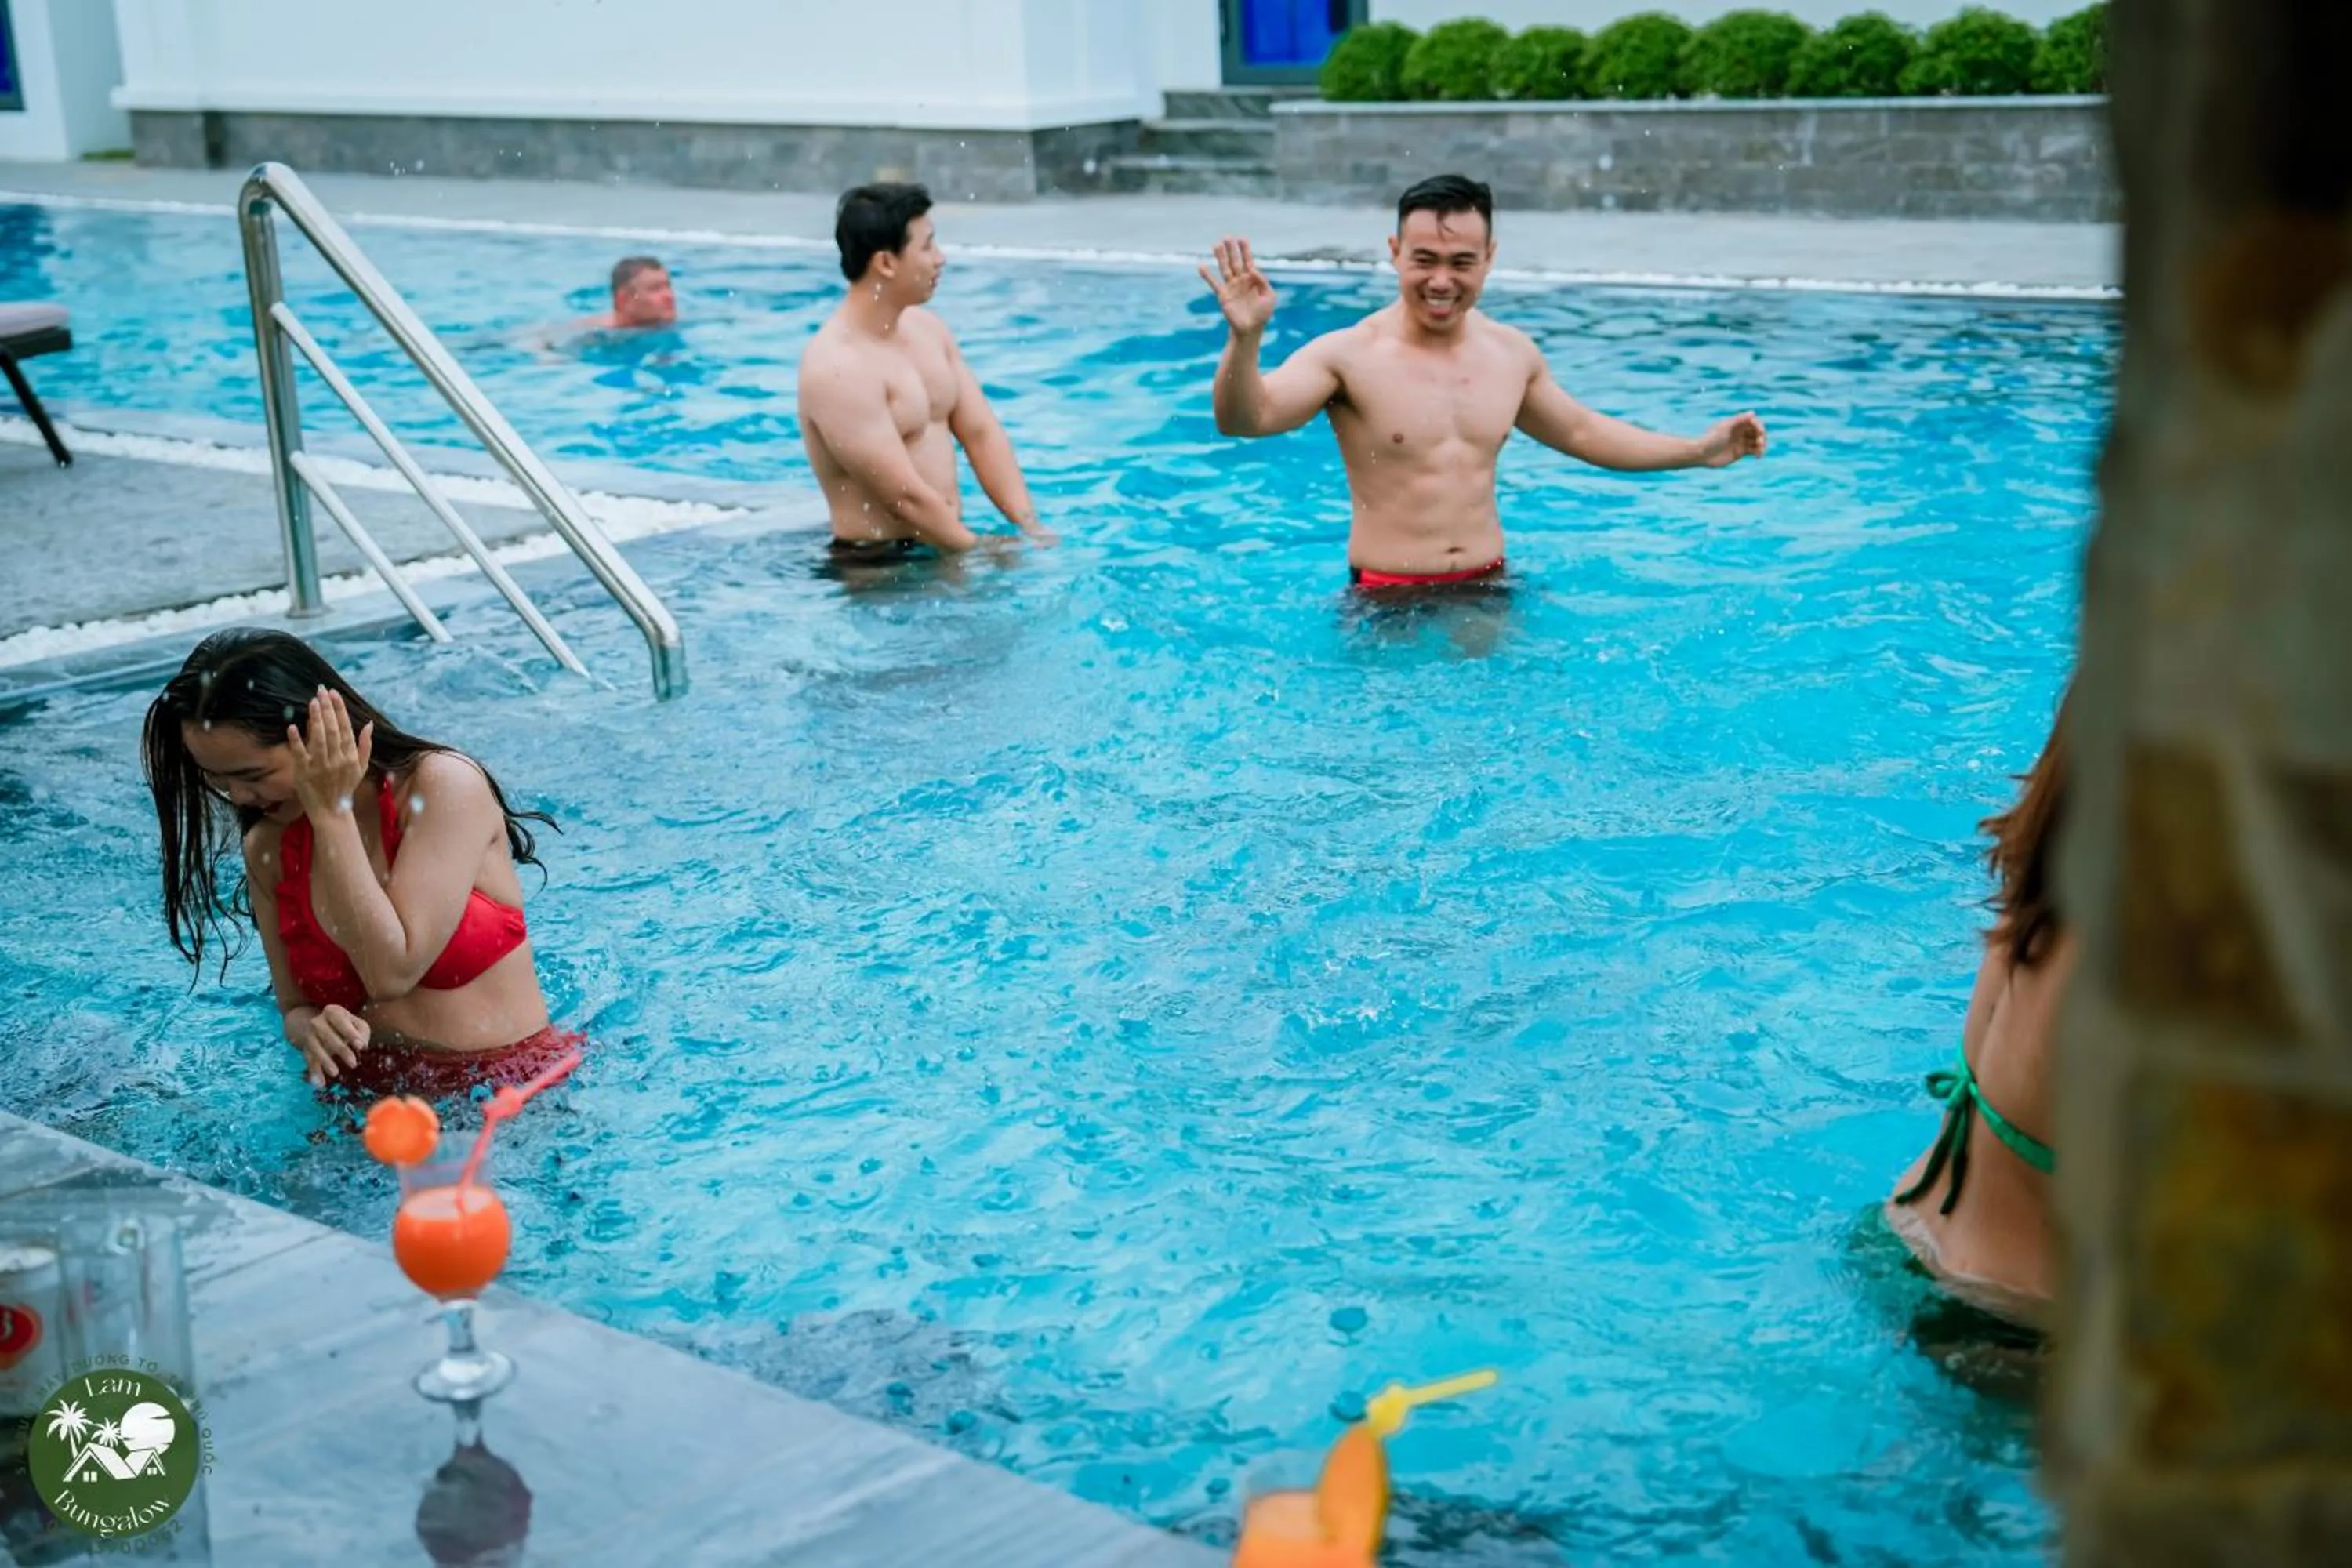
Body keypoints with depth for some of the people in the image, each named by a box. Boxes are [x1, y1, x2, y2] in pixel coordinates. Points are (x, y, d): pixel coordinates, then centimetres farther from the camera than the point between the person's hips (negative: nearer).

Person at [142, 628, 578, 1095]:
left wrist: (333, 814, -14)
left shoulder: (445, 786, -11)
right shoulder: (268, 849, 5)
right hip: (365, 1095, 7)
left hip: (509, 1093, -7)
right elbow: (296, 1007, 12)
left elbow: (391, 973, -17)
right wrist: (310, 1029, -13)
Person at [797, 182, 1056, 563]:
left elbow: (982, 433, 7)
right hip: (878, 565, -7)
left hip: (945, 544, 7)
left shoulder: (928, 329, 8)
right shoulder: (837, 368, -20)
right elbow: (904, 498, -21)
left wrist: (1030, 529, -4)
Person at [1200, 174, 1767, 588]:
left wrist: (1700, 451, 21)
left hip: (1488, 587, 4)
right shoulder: (1349, 356, -13)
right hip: (1389, 600, -4)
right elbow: (1245, 419, -25)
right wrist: (1245, 339, -45)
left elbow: (1579, 431, 23)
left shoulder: (1513, 353, 5)